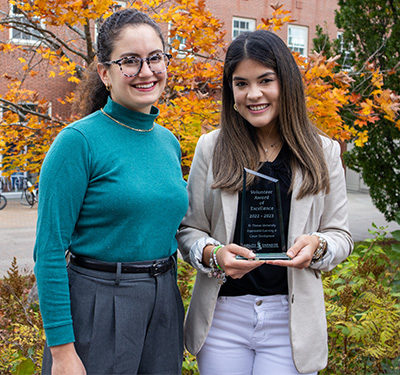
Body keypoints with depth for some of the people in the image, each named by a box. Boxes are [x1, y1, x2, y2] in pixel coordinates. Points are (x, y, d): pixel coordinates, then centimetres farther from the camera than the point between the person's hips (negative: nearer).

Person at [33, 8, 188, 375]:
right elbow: (49, 251, -15)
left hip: (164, 303, 6)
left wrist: (168, 299, 17)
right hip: (97, 305, -6)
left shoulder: (169, 142, 7)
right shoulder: (78, 141, -13)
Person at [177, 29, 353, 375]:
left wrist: (317, 245, -16)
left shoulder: (323, 152, 2)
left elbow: (340, 235, 6)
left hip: (290, 320, 0)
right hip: (223, 316, 1)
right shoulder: (211, 147, 2)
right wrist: (213, 253, -18)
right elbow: (189, 230, 3)